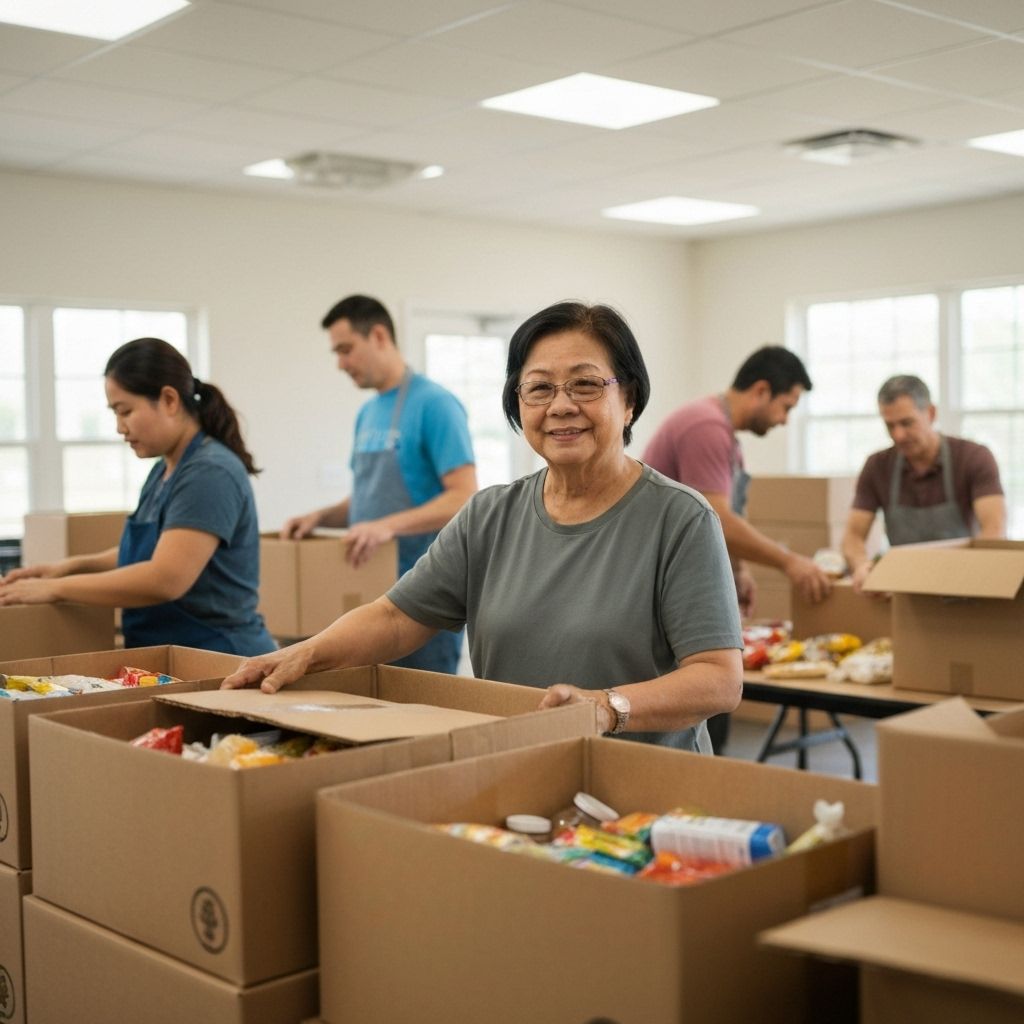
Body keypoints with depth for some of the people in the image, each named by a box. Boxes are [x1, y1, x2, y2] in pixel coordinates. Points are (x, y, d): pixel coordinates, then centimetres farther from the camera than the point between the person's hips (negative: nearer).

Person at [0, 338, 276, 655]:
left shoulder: (209, 473, -17)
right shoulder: (165, 471, 11)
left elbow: (166, 579, -24)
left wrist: (57, 588, -16)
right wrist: (74, 565, 9)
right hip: (170, 659, 8)